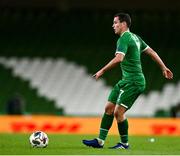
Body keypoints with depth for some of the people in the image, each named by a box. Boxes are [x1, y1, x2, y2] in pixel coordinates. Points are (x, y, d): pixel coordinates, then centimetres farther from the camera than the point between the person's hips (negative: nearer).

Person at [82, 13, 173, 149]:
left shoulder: (124, 38, -14)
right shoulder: (134, 37, 16)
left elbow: (118, 59, -29)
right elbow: (151, 52, 20)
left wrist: (102, 71, -23)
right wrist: (164, 68, 26)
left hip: (133, 82, -10)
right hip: (126, 81, 10)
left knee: (118, 112, -12)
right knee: (109, 108, 7)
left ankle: (124, 143, 1)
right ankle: (100, 141, 8)